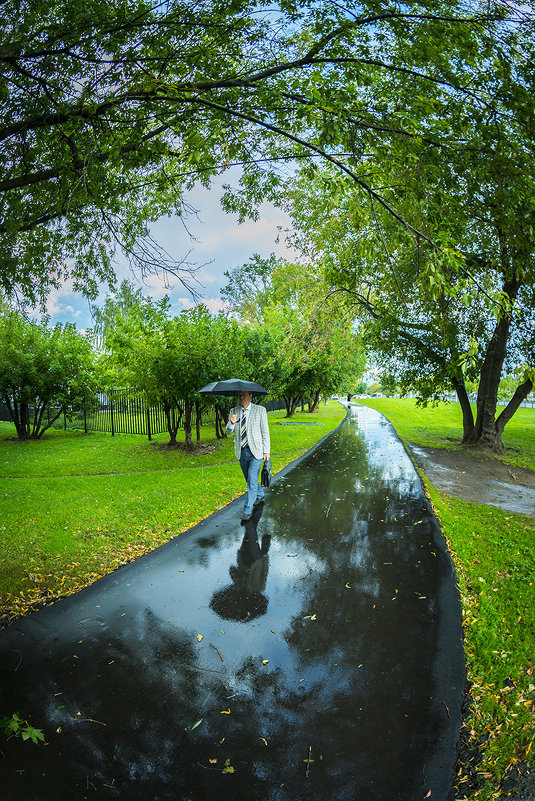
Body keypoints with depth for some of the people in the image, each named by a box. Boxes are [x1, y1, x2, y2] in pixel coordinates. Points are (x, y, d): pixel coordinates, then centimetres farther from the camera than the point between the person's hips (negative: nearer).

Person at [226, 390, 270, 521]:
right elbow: (229, 431, 2)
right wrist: (231, 423, -21)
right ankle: (260, 495, 44)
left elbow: (265, 431, -2)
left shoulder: (260, 410, -5)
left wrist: (266, 451, -5)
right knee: (249, 479, 18)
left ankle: (247, 510, -2)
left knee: (252, 480, -9)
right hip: (241, 451, 4)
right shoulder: (234, 411, 5)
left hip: (256, 451, -4)